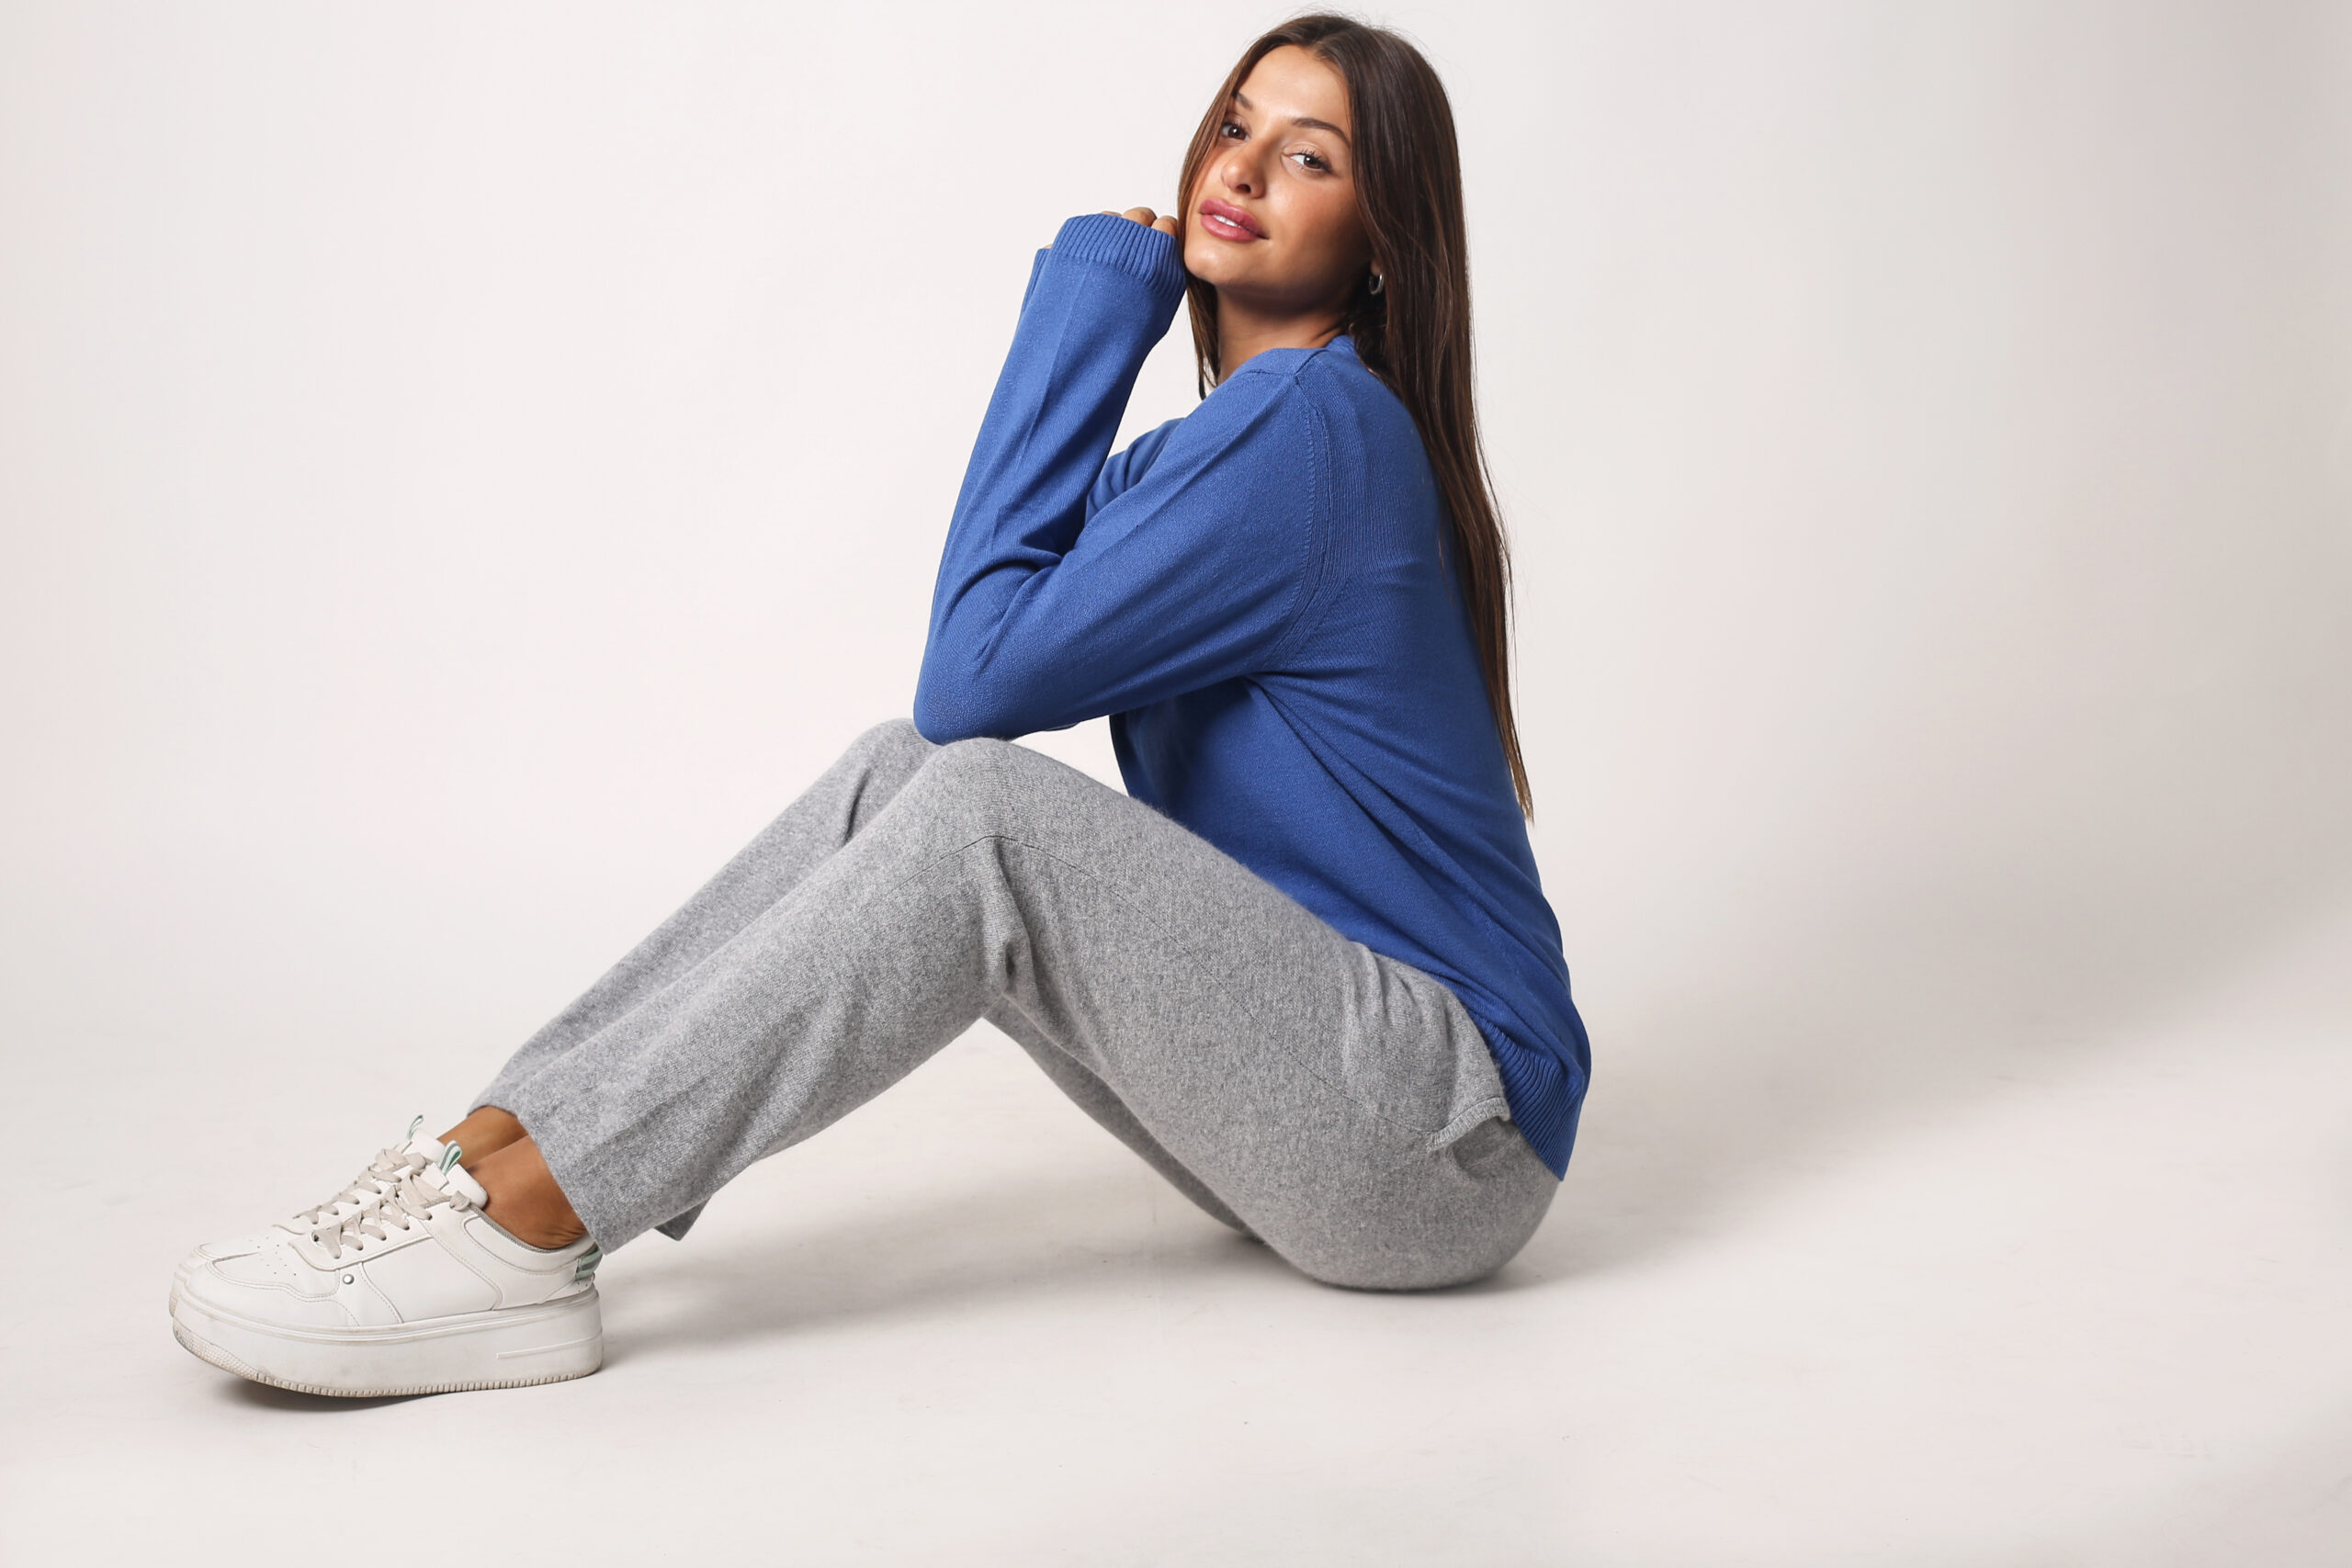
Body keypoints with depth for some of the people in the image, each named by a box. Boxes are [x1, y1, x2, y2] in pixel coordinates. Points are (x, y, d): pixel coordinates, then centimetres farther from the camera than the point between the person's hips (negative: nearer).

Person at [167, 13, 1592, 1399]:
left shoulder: (1315, 430, -17)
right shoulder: (1255, 428, 14)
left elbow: (982, 672, -16)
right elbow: (979, 681, 10)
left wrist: (1086, 310, -11)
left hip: (1452, 1137, -9)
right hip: (1317, 1062, 9)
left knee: (978, 809, -26)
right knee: (905, 769, -5)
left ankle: (516, 1232, -22)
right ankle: (495, 1148, -10)